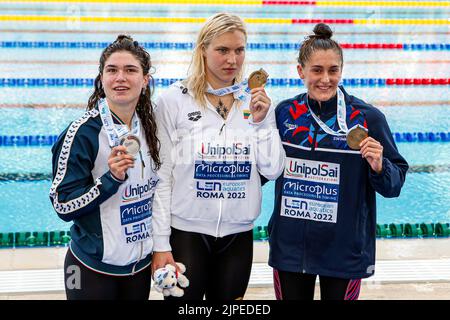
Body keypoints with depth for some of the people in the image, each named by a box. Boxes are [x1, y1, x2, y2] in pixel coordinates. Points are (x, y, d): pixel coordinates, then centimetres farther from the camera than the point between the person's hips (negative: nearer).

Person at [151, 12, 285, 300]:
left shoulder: (257, 101, 2)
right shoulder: (174, 100, -7)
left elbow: (273, 171, 1)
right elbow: (162, 176, -6)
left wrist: (261, 122, -11)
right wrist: (160, 244, -8)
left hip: (239, 235, 3)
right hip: (186, 233, -3)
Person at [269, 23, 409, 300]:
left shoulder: (368, 118, -10)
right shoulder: (285, 113, -2)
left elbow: (395, 185, -4)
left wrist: (379, 167, -25)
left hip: (344, 249, -2)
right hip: (290, 246, 2)